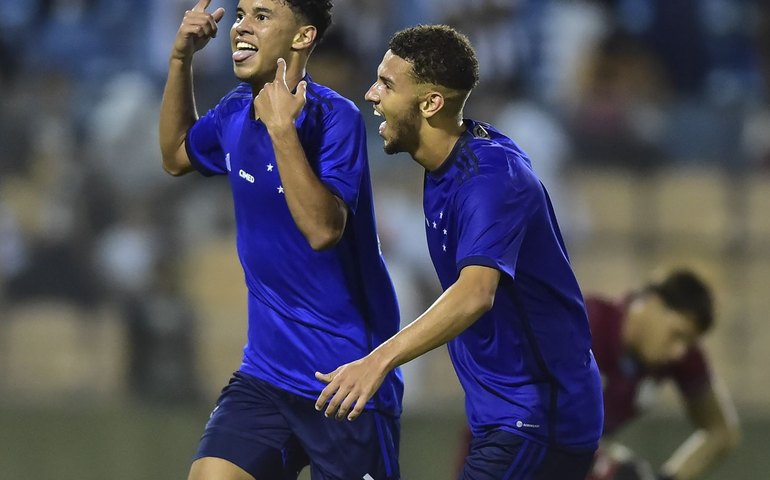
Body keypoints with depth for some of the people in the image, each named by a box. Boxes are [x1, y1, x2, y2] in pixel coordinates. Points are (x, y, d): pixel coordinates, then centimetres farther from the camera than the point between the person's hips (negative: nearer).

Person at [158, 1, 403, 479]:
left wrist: (282, 128, -30)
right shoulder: (236, 112, 5)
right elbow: (176, 156, 25)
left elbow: (323, 229, -27)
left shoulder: (334, 117, -16)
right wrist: (181, 59, 12)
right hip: (266, 372, 6)